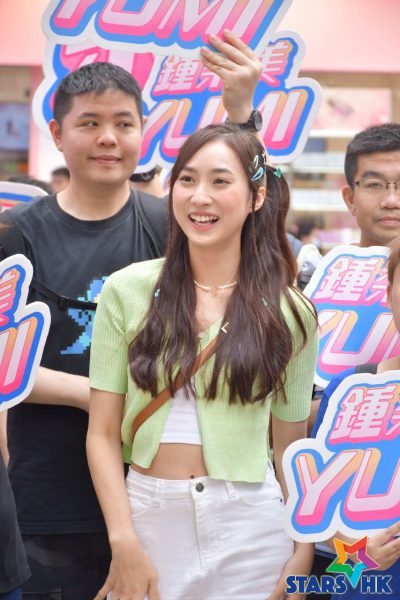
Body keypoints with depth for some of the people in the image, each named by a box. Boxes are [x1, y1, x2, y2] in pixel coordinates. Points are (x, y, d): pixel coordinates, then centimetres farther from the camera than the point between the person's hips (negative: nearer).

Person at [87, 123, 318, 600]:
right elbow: (102, 433, -2)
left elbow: (291, 446, 5)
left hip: (252, 526, 0)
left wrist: (302, 556, -3)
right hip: (147, 516, 0)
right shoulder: (128, 290, -2)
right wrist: (124, 543, -11)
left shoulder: (289, 312, 0)